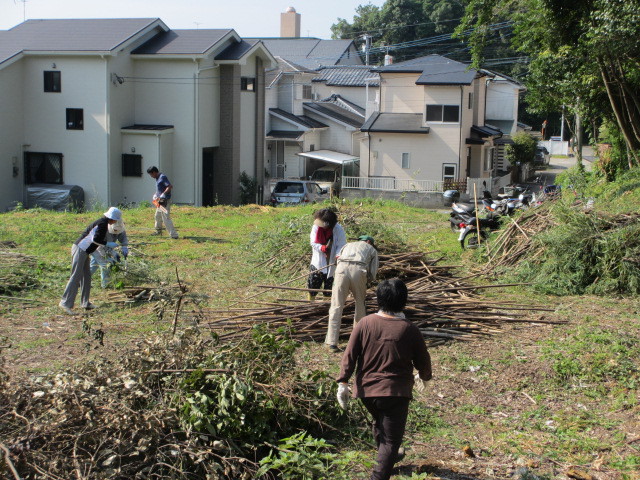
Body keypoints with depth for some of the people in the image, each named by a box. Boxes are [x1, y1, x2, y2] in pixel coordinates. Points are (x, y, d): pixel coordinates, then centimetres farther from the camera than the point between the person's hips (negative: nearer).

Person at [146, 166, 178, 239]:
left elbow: (170, 186, -26)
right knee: (158, 216, 24)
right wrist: (155, 194, 12)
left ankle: (174, 235, -14)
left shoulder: (163, 177, -16)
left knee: (166, 218, -13)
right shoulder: (157, 178, 14)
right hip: (160, 201, 10)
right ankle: (158, 231, 43)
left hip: (165, 201, -10)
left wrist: (163, 194, -30)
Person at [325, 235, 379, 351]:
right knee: (360, 303, 21)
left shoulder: (348, 245, 37)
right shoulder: (372, 250, 29)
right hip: (359, 271, -1)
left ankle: (332, 341, -6)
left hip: (342, 269, 1)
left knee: (336, 306, 2)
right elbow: (372, 274, 20)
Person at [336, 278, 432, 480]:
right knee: (391, 440, 3)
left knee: (379, 423, 30)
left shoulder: (365, 323, -6)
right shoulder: (409, 329, -9)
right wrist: (423, 377, 23)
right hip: (395, 392, -4)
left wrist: (343, 382, -2)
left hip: (367, 389, 4)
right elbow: (423, 360, 3)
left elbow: (349, 355, -8)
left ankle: (388, 458, 54)